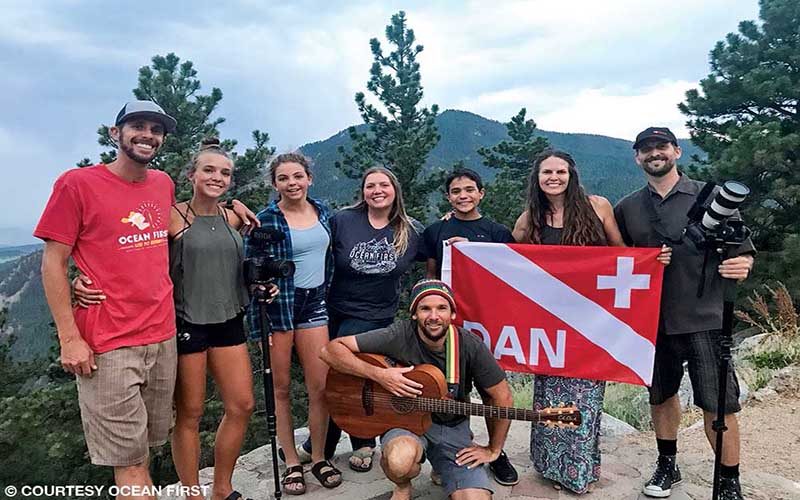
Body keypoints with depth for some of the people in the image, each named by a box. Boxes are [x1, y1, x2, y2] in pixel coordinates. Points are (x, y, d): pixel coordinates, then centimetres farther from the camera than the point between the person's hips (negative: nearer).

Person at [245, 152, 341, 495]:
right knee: (281, 387, 7)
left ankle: (319, 459, 20)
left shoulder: (322, 212, 6)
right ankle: (292, 463, 21)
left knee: (320, 387, 3)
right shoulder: (265, 220, -8)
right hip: (278, 304, -3)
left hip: (314, 303, 4)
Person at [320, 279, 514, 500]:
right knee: (399, 462, -36)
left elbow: (503, 397, -2)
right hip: (405, 421, -2)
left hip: (453, 429, 2)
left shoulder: (471, 346, -13)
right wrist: (379, 375, -28)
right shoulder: (399, 336, -19)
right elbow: (331, 350, -20)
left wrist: (493, 450, 1)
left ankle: (441, 471, 18)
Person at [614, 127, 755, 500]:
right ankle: (666, 466, 36)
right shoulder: (627, 208, 6)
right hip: (652, 319, 3)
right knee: (661, 396, 17)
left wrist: (741, 265, -22)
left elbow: (743, 250, 0)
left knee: (718, 405, 1)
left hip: (704, 318, -3)